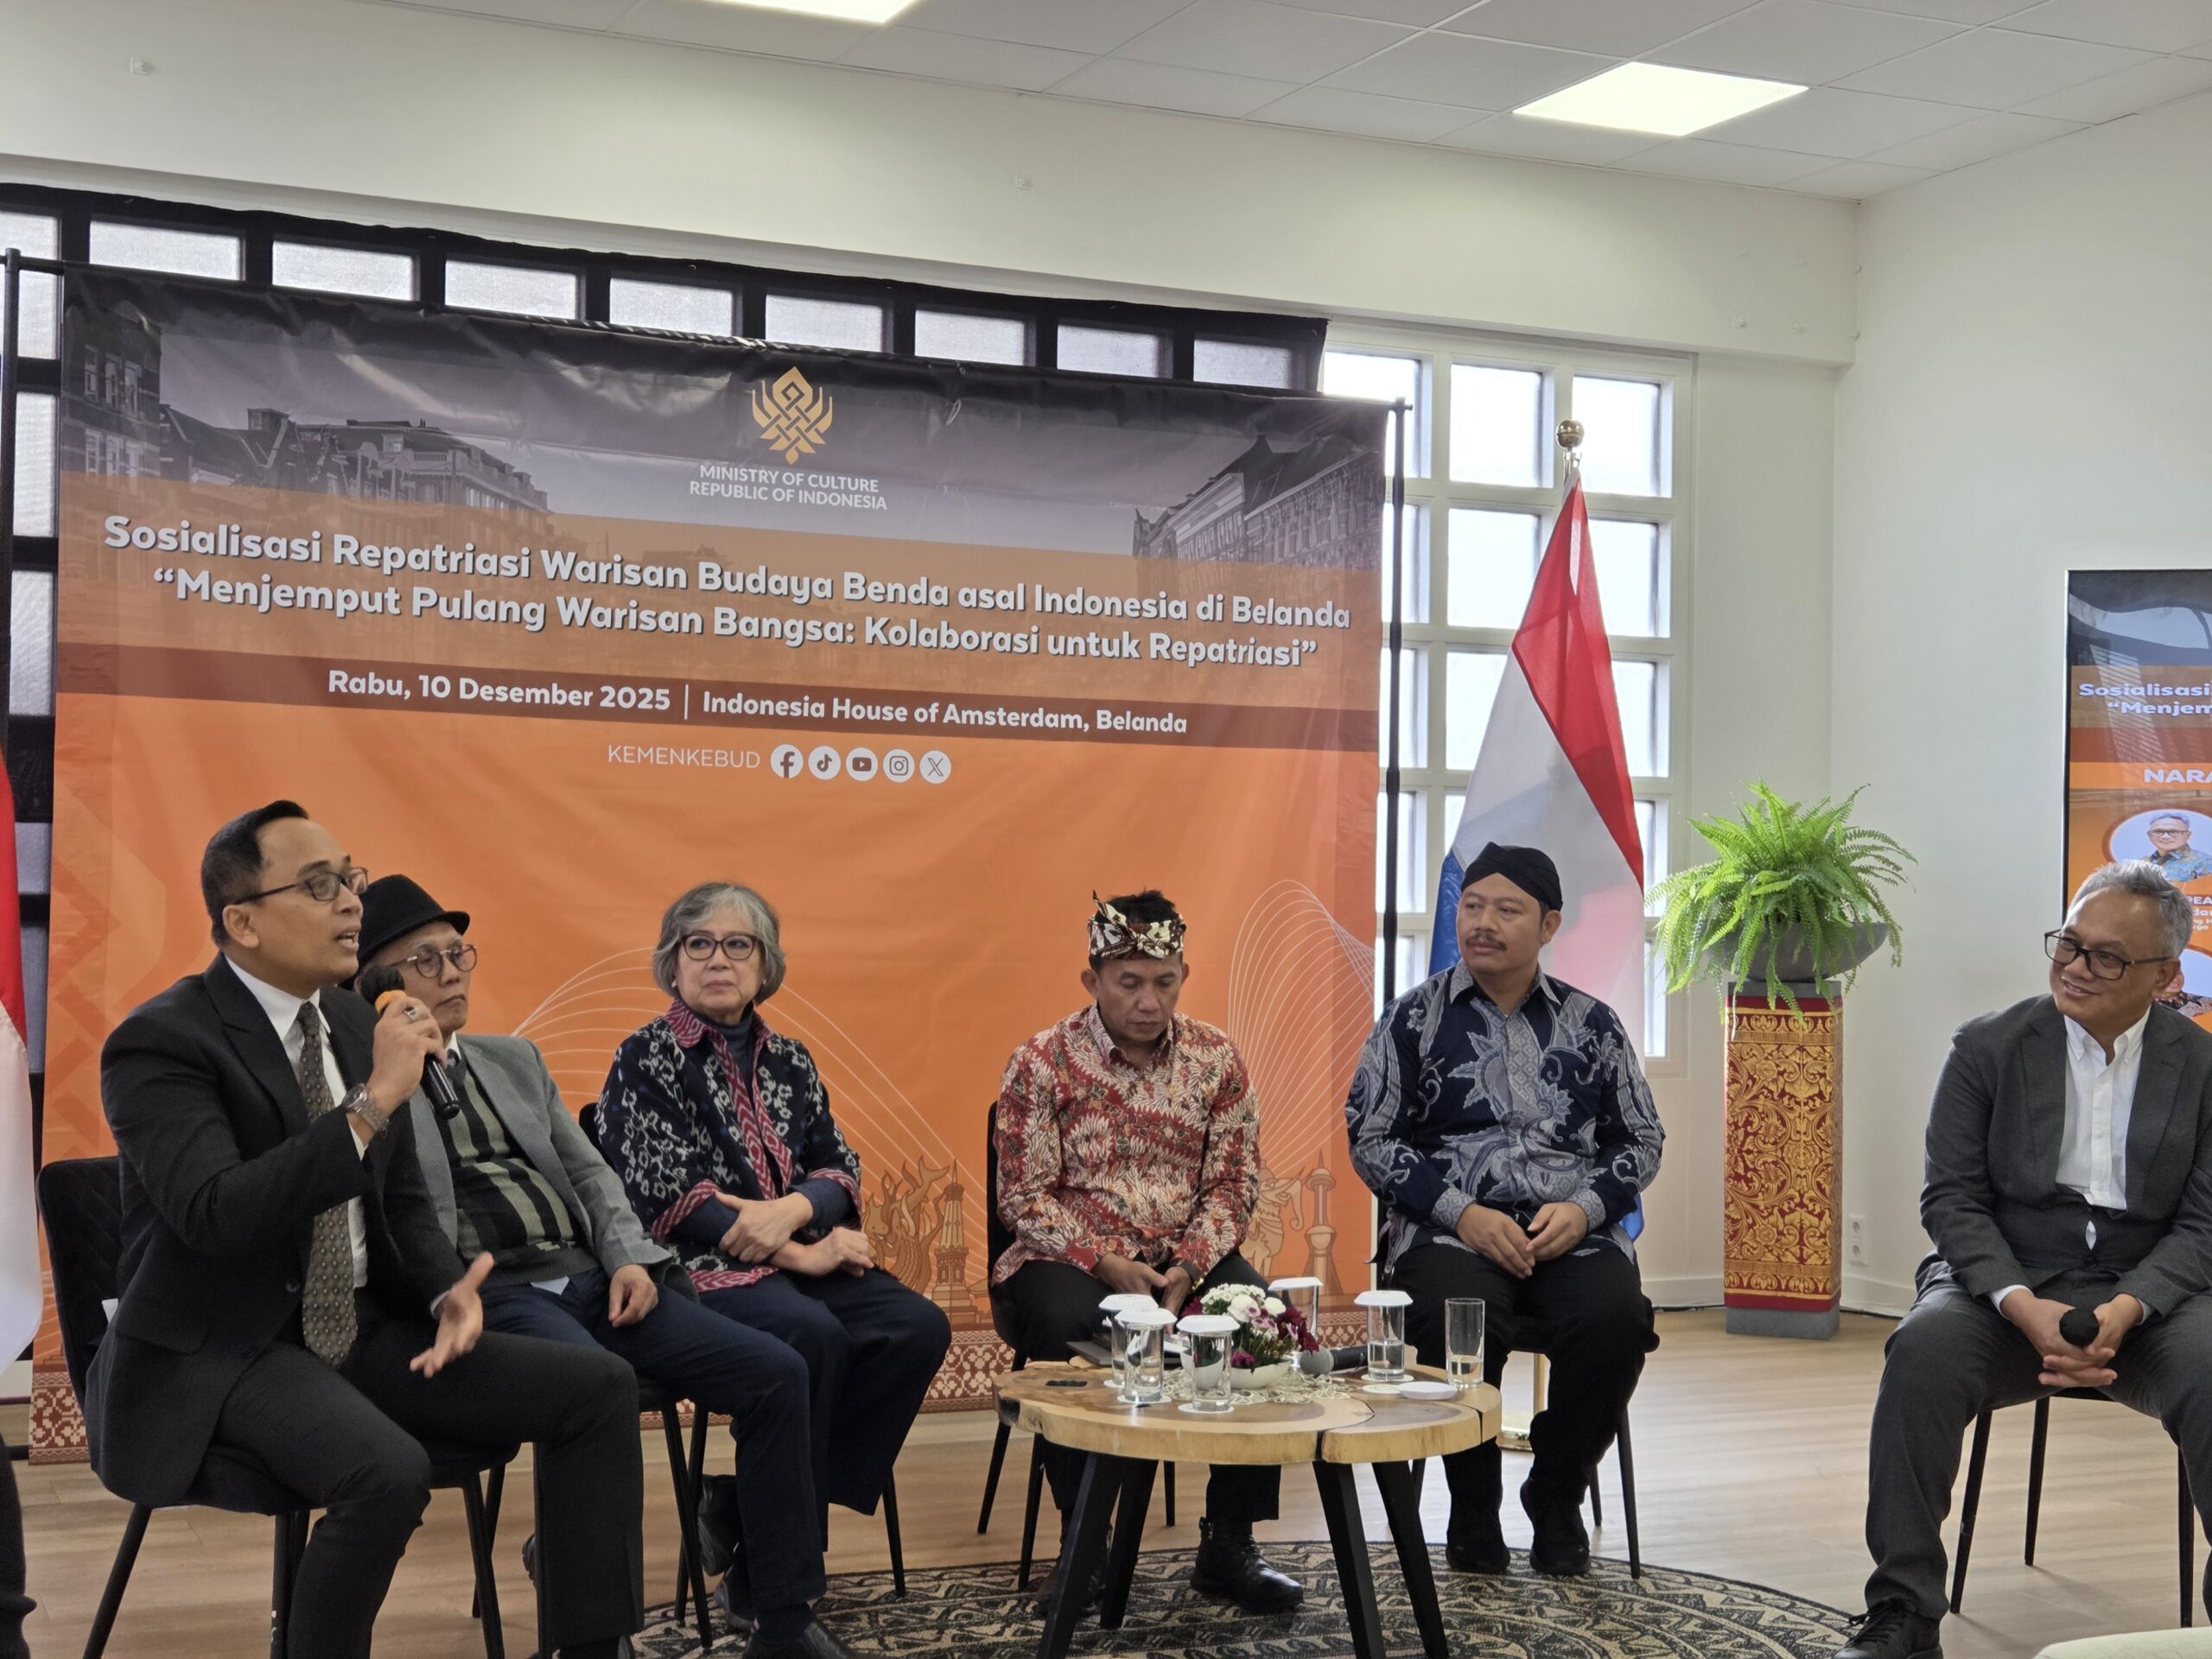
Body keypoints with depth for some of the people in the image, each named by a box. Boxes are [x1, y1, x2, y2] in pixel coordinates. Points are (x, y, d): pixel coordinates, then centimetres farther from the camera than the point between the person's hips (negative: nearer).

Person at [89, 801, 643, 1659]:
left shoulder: (354, 1020, 8)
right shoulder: (160, 1040, -14)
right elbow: (218, 1215, -29)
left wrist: (450, 1290, -6)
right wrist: (374, 1100, -30)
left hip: (364, 1330, 7)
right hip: (222, 1353, -7)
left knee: (598, 1387, -7)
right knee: (390, 1471, -34)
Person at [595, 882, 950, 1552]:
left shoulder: (789, 1061, 18)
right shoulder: (646, 1060, 1)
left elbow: (839, 1169, 10)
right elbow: (671, 1195, -11)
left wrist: (794, 1210, -16)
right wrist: (799, 1255, -14)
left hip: (799, 1258, 6)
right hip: (698, 1269, -6)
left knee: (918, 1327, -19)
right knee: (811, 1334, -34)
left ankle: (774, 1505, -11)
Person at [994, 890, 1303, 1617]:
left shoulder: (1216, 1058, 4)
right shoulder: (1042, 1063, -4)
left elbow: (1232, 1183, 3)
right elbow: (1024, 1196, -7)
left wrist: (1187, 1267, -14)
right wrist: (1106, 1263, -19)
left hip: (1188, 1258, 3)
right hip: (1074, 1258, -3)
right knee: (1065, 1326, -36)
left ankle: (1228, 1543, -10)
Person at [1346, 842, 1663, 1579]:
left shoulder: (1590, 1022, 15)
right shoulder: (1414, 1018, 9)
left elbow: (1641, 1139, 16)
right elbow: (1371, 1140, 3)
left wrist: (1583, 1208, -4)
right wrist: (1463, 1213, -10)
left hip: (1573, 1234, 2)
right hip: (1450, 1233, -2)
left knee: (1617, 1320, -31)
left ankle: (1555, 1493, -4)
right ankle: (1474, 1509, -8)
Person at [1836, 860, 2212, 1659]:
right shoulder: (1989, 1046, 0)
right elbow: (1951, 1198, -3)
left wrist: (2123, 1311, -22)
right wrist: (2024, 1307, -21)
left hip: (2145, 1294, 0)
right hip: (2005, 1284, 0)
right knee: (1924, 1349, -32)